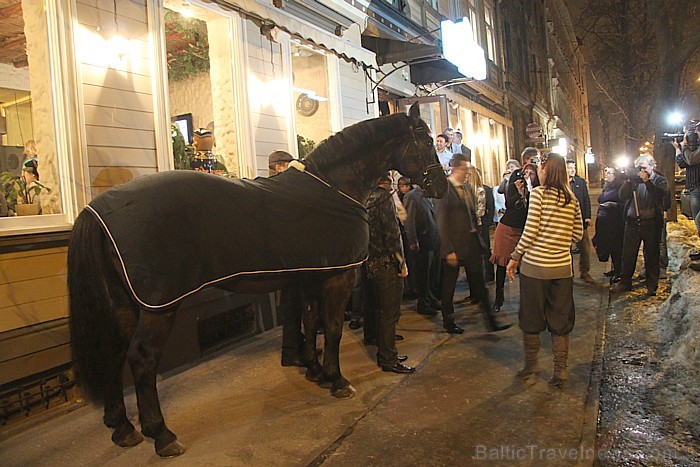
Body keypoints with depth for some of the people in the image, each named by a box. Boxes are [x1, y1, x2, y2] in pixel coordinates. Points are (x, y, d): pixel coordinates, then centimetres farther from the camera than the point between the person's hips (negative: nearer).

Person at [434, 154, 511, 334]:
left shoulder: (467, 189, 11)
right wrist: (449, 250, -18)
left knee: (479, 283, 11)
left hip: (472, 243, 7)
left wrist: (477, 238, 11)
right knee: (448, 287, 9)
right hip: (454, 245, -7)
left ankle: (490, 320, 19)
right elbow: (442, 222, -16)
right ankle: (448, 322, 24)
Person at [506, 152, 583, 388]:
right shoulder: (572, 198, 6)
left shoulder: (538, 193, -9)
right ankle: (560, 370, 17)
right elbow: (578, 234, 10)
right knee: (560, 319, 12)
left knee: (531, 316, 11)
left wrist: (514, 257, -5)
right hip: (562, 268, 5)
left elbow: (530, 230, -14)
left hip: (535, 265, -4)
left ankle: (531, 363, 23)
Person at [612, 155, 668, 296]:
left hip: (651, 222, -2)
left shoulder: (659, 180, 4)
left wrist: (647, 181, -19)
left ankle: (652, 285, 17)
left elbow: (661, 193, -15)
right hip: (632, 221, 2)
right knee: (628, 254, 5)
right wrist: (628, 181, -14)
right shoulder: (633, 179, 9)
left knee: (651, 255, 7)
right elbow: (622, 196, -2)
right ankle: (625, 282, 16)